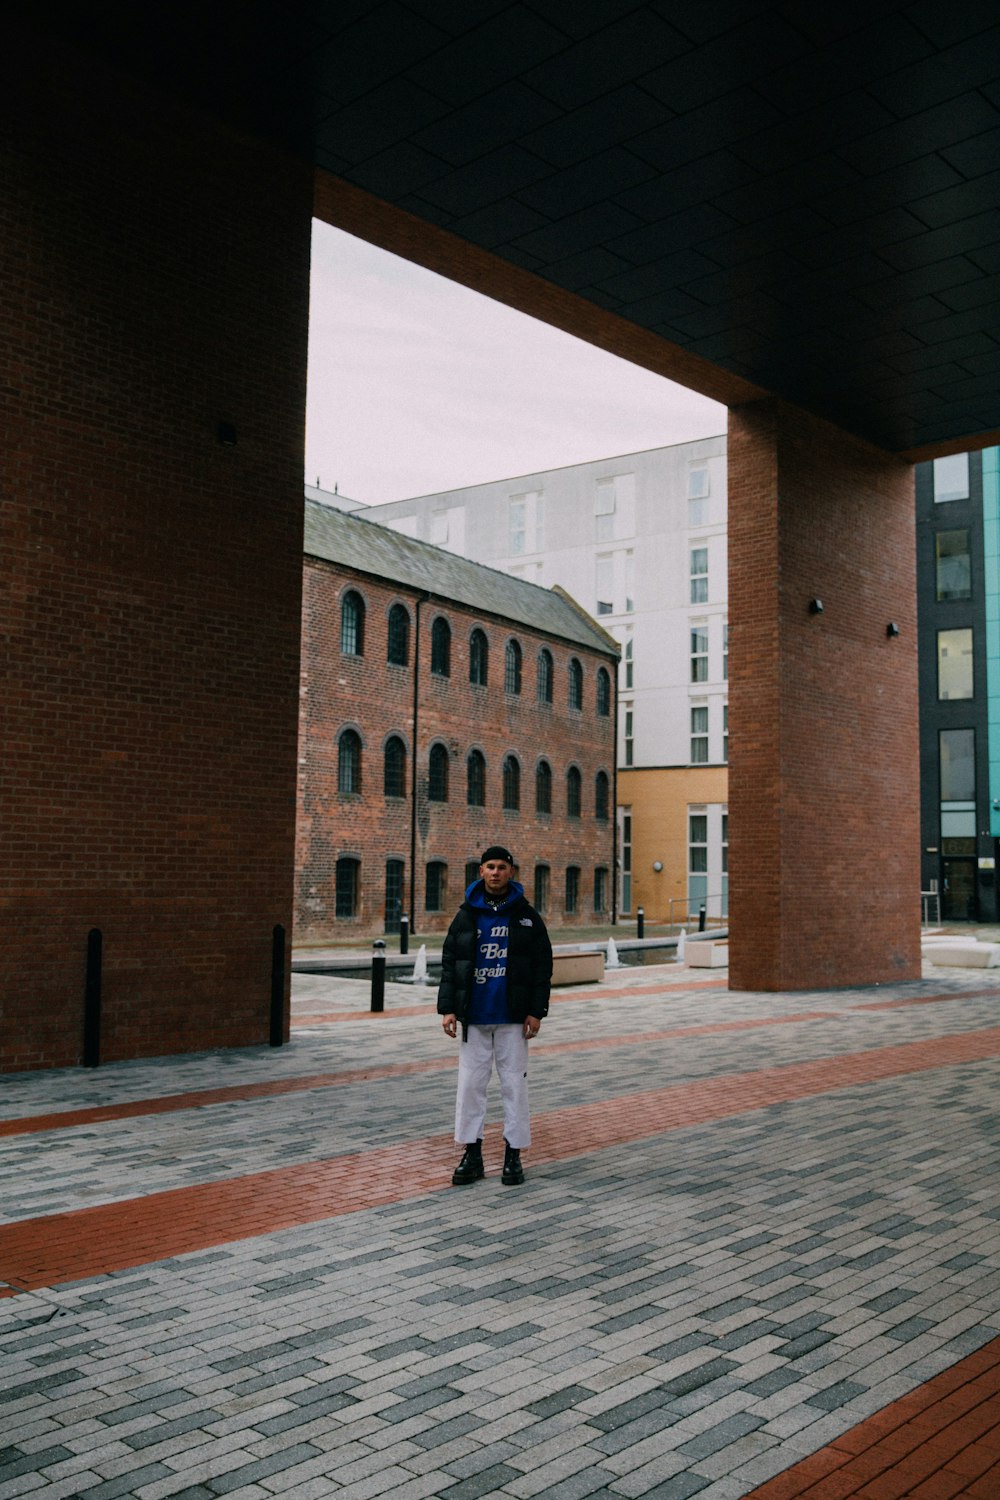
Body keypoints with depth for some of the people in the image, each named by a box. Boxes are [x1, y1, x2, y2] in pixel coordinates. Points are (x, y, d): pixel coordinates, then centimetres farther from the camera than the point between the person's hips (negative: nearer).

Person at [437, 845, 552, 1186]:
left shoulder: (527, 916, 3)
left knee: (514, 1084, 3)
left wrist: (536, 1011, -5)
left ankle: (513, 1155, 12)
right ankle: (472, 1156, 13)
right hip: (473, 1019, 2)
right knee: (470, 1084, 4)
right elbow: (449, 963, 6)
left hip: (512, 1019, -1)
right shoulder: (466, 916, 6)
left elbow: (542, 966, 1)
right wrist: (448, 1008, -2)